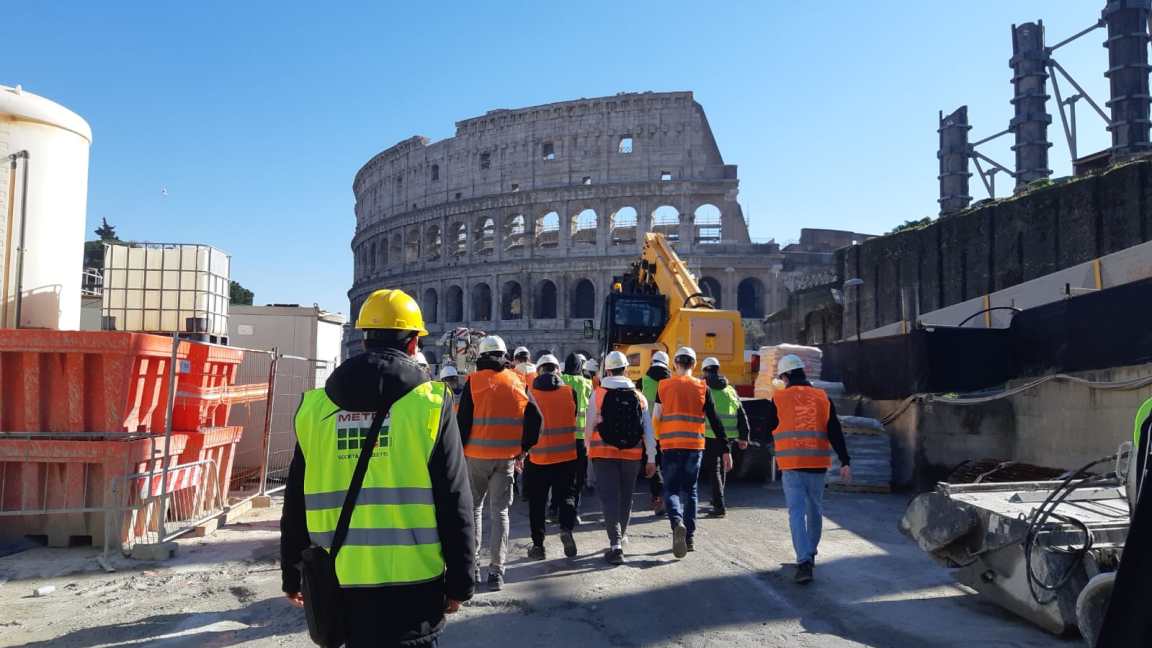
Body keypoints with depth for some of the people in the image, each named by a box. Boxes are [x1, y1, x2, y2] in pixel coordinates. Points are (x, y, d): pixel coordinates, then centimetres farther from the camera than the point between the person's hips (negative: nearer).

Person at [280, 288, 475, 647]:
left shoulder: (316, 407, 1)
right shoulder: (430, 403, -8)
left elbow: (297, 501, 7)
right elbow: (454, 503, -8)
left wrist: (291, 574, 19)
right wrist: (459, 582, 2)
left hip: (341, 583, 4)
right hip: (411, 582, -3)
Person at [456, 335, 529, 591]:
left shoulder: (474, 382, -5)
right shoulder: (517, 382, 5)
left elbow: (463, 420, -8)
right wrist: (521, 451, 16)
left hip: (477, 455, -2)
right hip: (506, 457, 2)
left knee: (473, 507, 14)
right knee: (500, 511, 7)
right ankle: (496, 570, 3)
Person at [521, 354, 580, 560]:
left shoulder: (531, 394, -7)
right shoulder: (570, 392, -3)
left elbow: (526, 425, -6)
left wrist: (522, 448, 6)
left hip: (538, 458, -1)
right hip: (567, 456, 1)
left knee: (537, 502, 10)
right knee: (566, 495, 13)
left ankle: (538, 545, 13)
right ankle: (567, 528, -12)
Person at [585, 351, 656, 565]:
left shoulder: (598, 394, -4)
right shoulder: (639, 396, 5)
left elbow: (589, 427, 0)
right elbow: (648, 430, 4)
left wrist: (589, 448, 17)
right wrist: (651, 458, 8)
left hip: (604, 453, -3)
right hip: (632, 454, 3)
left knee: (610, 498, -3)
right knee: (626, 497, 18)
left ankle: (615, 545, -14)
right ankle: (620, 536, 35)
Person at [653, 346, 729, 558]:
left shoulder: (664, 386, 0)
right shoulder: (702, 388, 2)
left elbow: (656, 417, 0)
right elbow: (714, 421, 1)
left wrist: (658, 440, 14)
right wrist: (726, 449, 3)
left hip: (670, 446, -1)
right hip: (695, 446, 1)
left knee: (671, 489, 4)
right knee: (689, 491, 14)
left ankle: (677, 522, -24)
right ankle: (690, 537, 16)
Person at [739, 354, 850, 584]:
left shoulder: (779, 398, 0)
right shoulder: (823, 398, 7)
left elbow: (767, 429, 7)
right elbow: (836, 433, 3)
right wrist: (845, 462, 2)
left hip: (791, 464, -3)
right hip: (818, 463, 3)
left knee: (797, 511, -4)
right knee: (814, 509, 19)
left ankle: (804, 562, -16)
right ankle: (810, 554, 33)